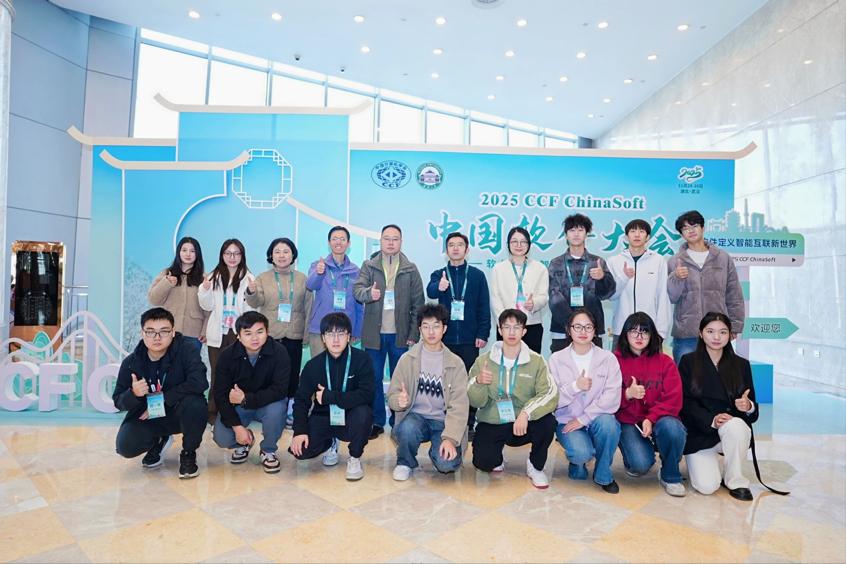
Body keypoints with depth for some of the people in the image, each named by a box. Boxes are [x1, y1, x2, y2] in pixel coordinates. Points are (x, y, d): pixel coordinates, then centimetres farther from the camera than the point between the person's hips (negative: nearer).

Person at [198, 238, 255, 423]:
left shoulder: (248, 278, 1)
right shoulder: (214, 277, 7)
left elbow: (252, 307, -1)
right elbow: (208, 306, 6)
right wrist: (205, 289, -10)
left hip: (239, 333, -2)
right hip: (218, 333, 2)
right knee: (217, 373, 7)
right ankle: (213, 411, 17)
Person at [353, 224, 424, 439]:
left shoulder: (411, 269, 5)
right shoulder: (369, 266, 7)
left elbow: (418, 304, 3)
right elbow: (357, 290, -5)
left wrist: (414, 334, -2)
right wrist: (368, 293, -29)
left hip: (400, 334, 0)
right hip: (375, 333, 1)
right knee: (374, 378, 6)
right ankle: (377, 422, 20)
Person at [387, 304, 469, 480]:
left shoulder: (456, 363, -2)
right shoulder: (407, 359, 0)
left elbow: (459, 405, -9)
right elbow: (392, 395, -1)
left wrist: (450, 438, -21)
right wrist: (399, 401, -26)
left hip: (443, 422, 0)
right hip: (416, 416, 1)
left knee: (446, 464, -25)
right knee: (407, 429, -34)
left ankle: (437, 452, 13)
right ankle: (405, 463, 0)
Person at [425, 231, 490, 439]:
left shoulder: (477, 275, 4)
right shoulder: (439, 274, 5)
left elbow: (484, 307, 3)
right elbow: (430, 292, -17)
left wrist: (483, 334, -5)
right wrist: (439, 287, -40)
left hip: (469, 339, -1)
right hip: (445, 337, 1)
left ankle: (468, 424, 15)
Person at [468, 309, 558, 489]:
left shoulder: (536, 361, -4)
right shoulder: (483, 361, -3)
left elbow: (550, 394, -18)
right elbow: (475, 402, -3)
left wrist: (526, 413, -33)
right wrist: (478, 382, -25)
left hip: (524, 424, 0)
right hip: (491, 424, 0)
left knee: (547, 422, -29)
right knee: (482, 461, -25)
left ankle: (536, 467, 2)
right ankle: (496, 460, 16)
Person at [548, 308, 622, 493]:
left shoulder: (608, 358, -1)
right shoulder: (557, 359, -1)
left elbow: (612, 398, -11)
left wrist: (584, 418, -19)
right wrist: (575, 386, -22)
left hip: (597, 418, 1)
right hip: (567, 421, -1)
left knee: (608, 423, -33)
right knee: (581, 452, -30)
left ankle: (603, 475, -6)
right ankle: (577, 463, 11)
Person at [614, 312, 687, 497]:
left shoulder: (665, 362, 3)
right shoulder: (615, 360, 0)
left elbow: (673, 400, -5)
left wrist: (651, 419, -19)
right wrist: (627, 394, -22)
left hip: (658, 420, 2)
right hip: (627, 422, -1)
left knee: (672, 427, -34)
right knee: (641, 464, -26)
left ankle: (670, 476, -5)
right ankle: (631, 459, 16)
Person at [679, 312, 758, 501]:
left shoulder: (741, 365, 7)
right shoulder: (688, 362, 0)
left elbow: (752, 409, 5)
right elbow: (685, 402, -6)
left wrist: (748, 407, -20)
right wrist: (711, 420, -23)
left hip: (733, 429, 2)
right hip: (698, 433, -2)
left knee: (736, 425, -35)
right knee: (706, 487, -21)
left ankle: (735, 481, -10)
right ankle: (706, 463, 16)